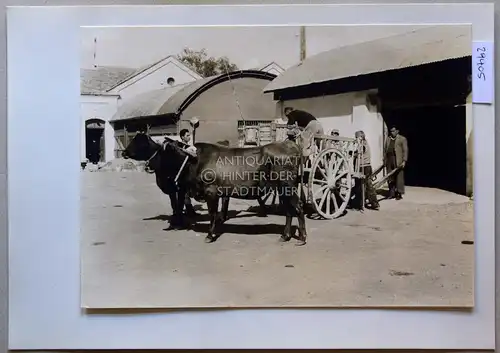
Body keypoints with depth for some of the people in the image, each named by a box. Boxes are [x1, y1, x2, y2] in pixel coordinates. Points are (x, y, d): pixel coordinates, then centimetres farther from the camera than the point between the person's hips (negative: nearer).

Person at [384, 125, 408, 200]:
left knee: (399, 178, -3)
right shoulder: (388, 139, 17)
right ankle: (392, 193, 13)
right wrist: (384, 160, 9)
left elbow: (405, 150, -2)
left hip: (398, 162, -4)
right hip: (389, 162, 5)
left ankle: (399, 194, 3)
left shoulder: (402, 139, 3)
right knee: (390, 178, 4)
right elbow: (385, 150, 16)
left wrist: (404, 161, -10)